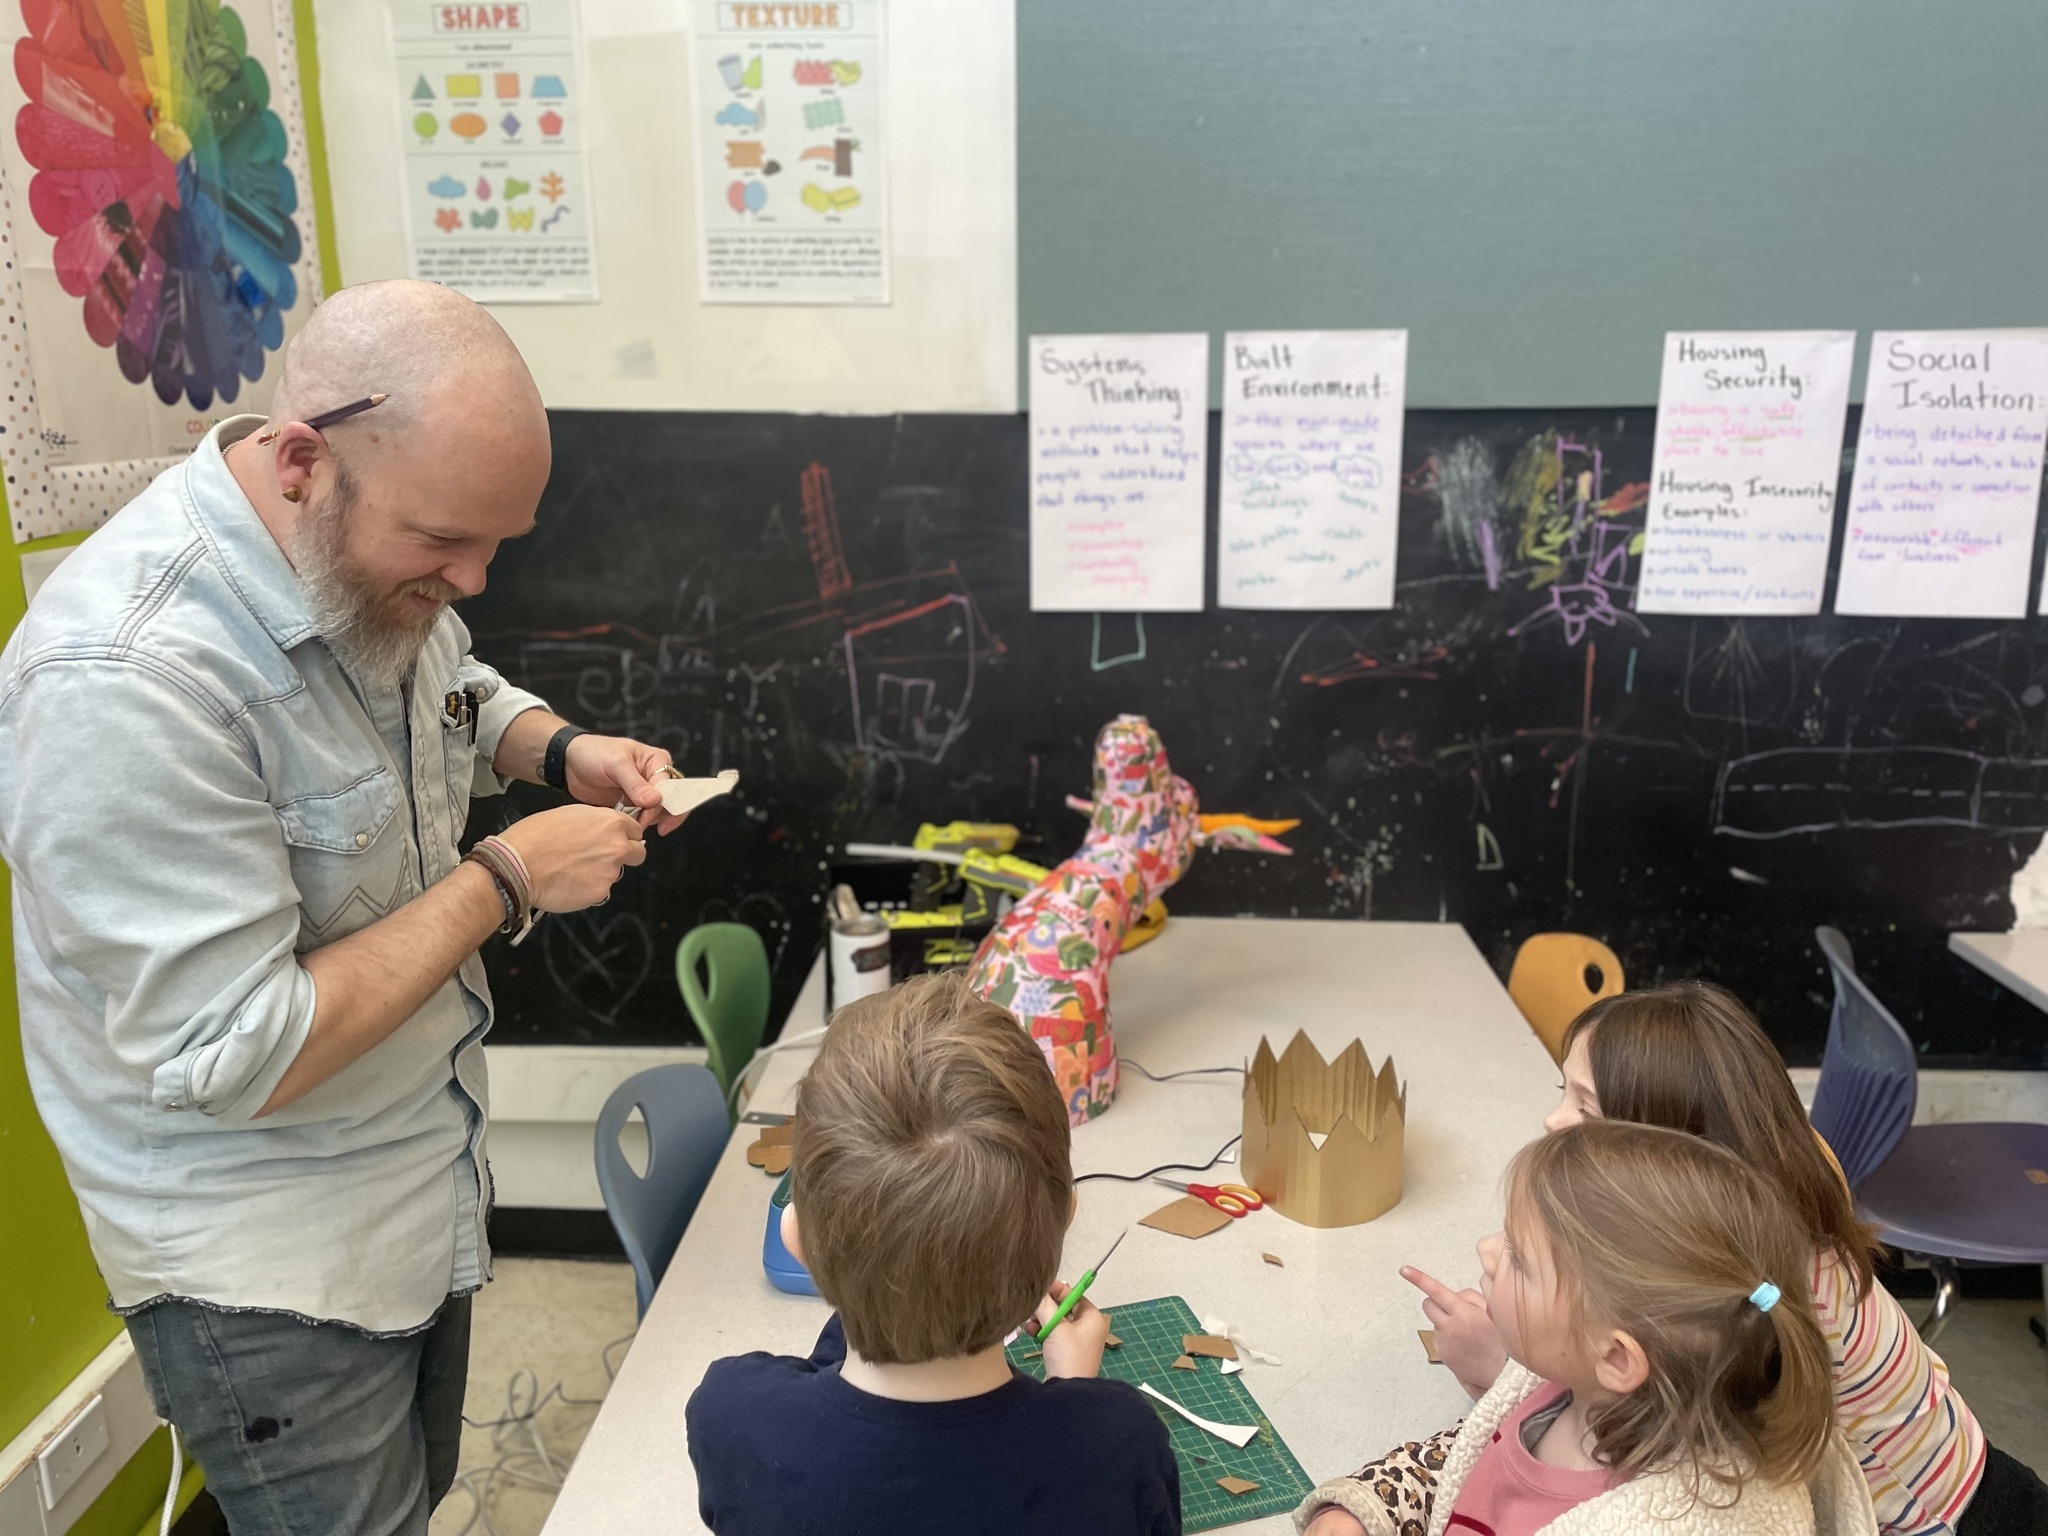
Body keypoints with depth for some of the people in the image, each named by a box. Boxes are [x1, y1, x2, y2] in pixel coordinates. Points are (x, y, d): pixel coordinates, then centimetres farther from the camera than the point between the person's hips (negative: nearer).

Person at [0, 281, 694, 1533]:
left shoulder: (373, 556, -7)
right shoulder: (129, 679, -32)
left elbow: (457, 697, 16)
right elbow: (230, 1059, -29)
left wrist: (564, 753, -6)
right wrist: (504, 884, -25)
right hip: (268, 1269, -7)